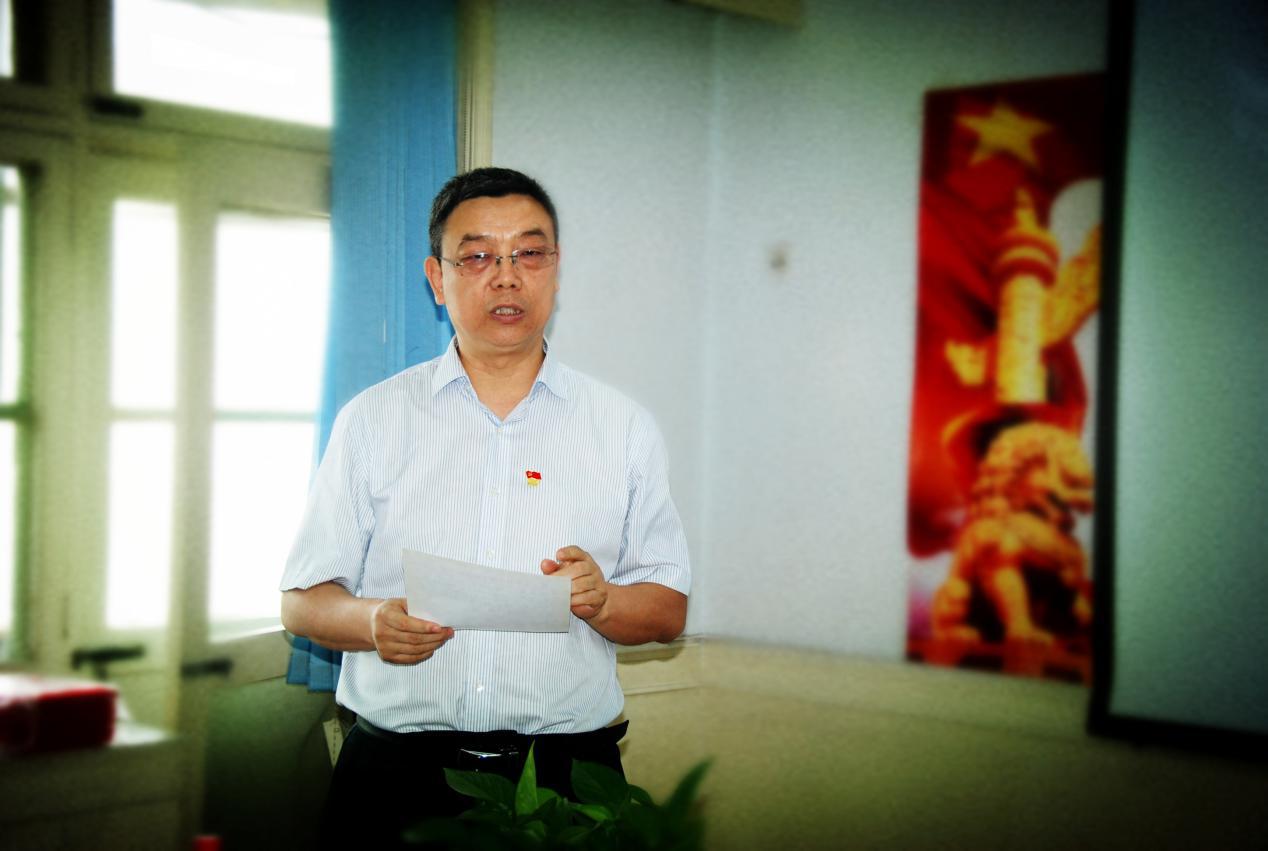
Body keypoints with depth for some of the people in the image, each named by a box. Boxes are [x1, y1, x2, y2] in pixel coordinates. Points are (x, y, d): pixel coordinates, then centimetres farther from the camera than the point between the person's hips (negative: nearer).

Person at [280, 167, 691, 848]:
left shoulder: (623, 427, 9)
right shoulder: (372, 420, 7)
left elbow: (668, 611, 7)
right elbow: (302, 600, 5)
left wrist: (600, 602, -13)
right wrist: (372, 622, -16)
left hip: (565, 772, 1)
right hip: (396, 772, 0)